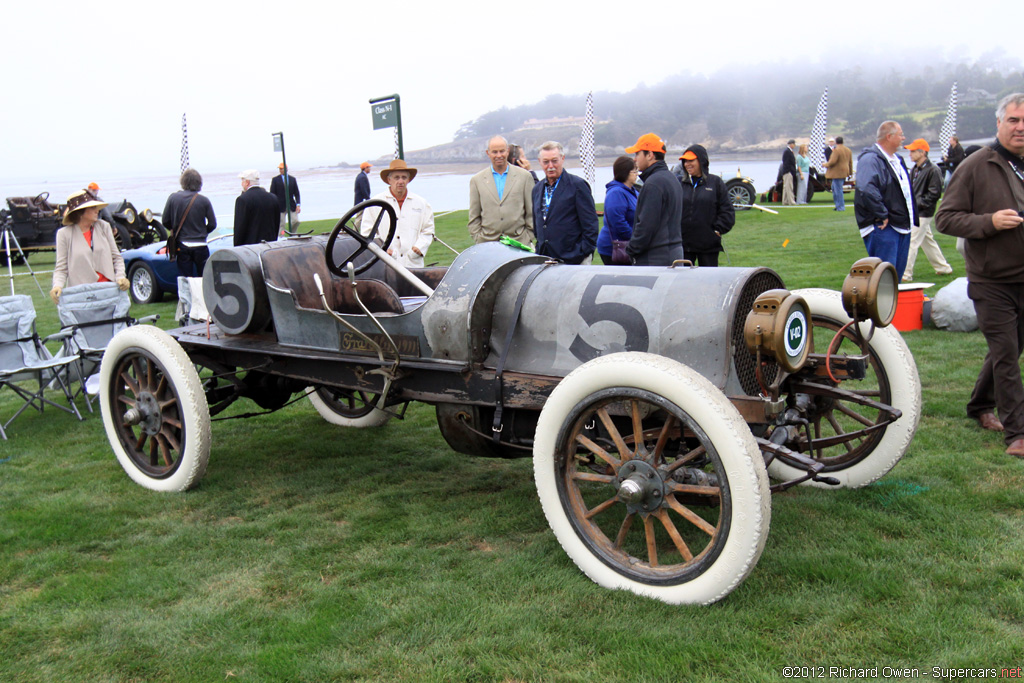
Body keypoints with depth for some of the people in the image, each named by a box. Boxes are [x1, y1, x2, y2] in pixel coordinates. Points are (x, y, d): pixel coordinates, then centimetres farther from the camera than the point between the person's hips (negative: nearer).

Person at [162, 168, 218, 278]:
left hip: (181, 246, 1)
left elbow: (165, 221, 1)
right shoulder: (204, 201, -6)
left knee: (184, 279, 6)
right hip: (200, 246, -1)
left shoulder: (173, 198, -2)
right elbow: (212, 224, -3)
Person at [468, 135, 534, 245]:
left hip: (519, 244, -1)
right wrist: (478, 240, 3)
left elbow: (532, 212, 9)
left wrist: (529, 237, 3)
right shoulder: (476, 180, 10)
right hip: (487, 244, 1)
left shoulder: (524, 176, 8)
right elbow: (474, 217, 11)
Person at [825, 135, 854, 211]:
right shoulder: (848, 150, 12)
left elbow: (832, 161, -22)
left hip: (837, 173, -9)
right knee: (834, 188, 21)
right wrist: (850, 172, 22)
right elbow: (850, 162, 15)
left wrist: (826, 164, -3)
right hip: (844, 173, 9)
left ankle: (841, 207, -2)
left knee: (838, 189, -4)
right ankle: (837, 205, 22)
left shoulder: (836, 150, -16)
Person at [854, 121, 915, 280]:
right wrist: (882, 215, -23)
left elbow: (906, 189, 31)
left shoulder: (897, 160, 19)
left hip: (902, 226, 10)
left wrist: (911, 218, 18)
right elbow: (866, 190, -29)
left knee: (898, 272, 14)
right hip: (882, 227, -10)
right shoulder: (870, 159, -14)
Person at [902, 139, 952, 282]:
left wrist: (918, 203, -18)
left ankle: (906, 274, -9)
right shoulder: (914, 169, 12)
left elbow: (935, 194, -16)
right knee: (928, 241, 18)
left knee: (912, 242, -11)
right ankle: (943, 268, 30)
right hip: (914, 212, 9)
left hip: (923, 213, -9)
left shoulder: (932, 170, -14)